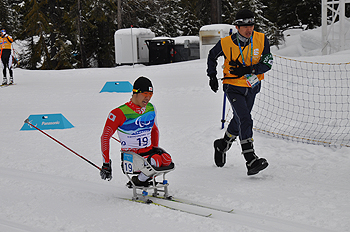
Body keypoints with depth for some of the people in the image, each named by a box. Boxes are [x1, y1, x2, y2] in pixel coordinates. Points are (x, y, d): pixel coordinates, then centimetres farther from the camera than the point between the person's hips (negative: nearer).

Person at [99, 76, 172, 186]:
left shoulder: (151, 108, 7)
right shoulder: (120, 113, -13)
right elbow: (105, 137, -8)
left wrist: (156, 149, 15)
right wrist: (106, 164, -10)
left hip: (149, 152, 6)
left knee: (166, 159, -26)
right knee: (155, 161, -33)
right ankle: (138, 181, -6)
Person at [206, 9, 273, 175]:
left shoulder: (261, 40, -12)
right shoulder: (226, 43, -15)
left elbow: (267, 62, -13)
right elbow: (212, 56, 5)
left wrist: (247, 70, -25)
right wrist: (212, 76, 0)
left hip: (252, 87, 4)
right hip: (233, 87, -4)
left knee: (239, 121, 19)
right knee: (245, 120, -20)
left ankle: (223, 145, 47)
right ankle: (251, 161, -24)